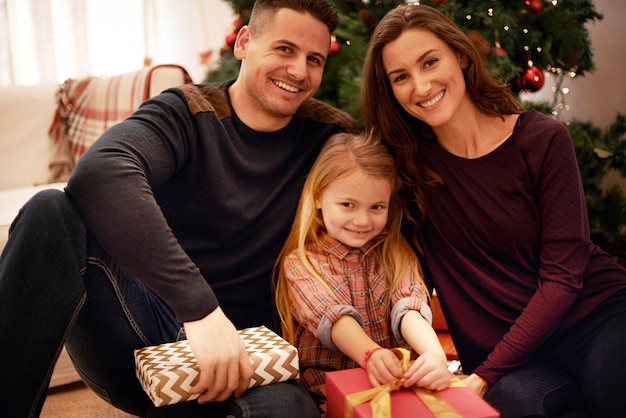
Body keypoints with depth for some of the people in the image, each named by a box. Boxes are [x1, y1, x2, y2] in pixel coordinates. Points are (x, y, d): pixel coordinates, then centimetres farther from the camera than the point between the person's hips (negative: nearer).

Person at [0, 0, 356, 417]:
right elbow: (100, 173, -26)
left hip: (234, 351, 1)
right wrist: (200, 307, -36)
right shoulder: (186, 113, -5)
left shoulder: (329, 135, 6)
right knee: (53, 211, -28)